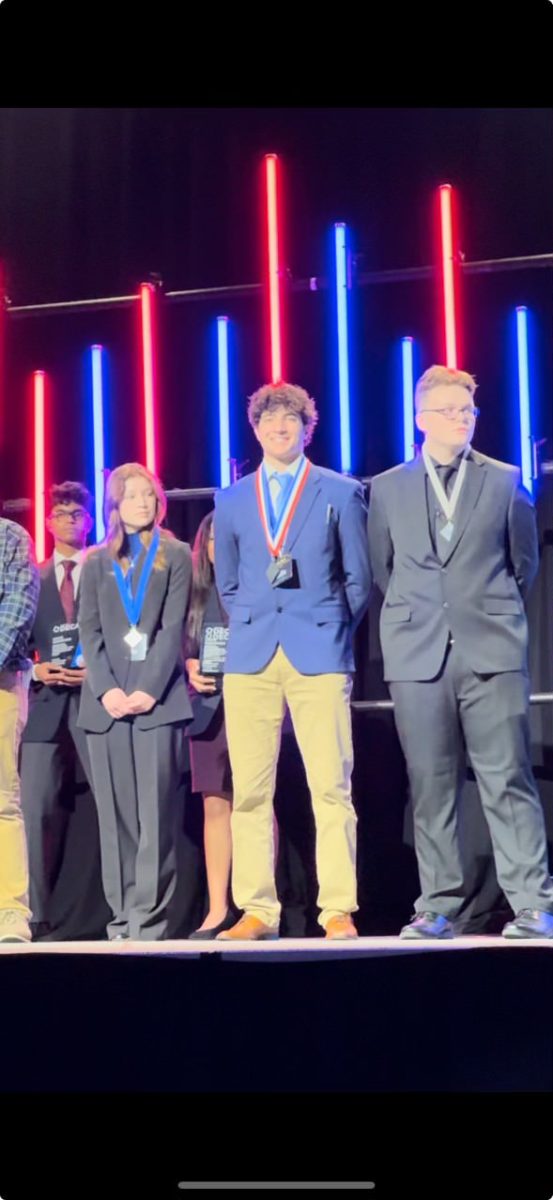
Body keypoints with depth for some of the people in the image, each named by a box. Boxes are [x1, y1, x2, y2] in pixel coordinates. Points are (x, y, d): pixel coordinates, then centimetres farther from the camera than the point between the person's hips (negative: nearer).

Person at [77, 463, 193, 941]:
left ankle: (151, 916, -8)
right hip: (106, 700, 3)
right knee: (115, 814, 1)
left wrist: (149, 689, -12)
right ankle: (121, 913, 4)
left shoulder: (176, 556, 10)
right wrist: (106, 689, -8)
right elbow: (90, 632, 8)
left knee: (155, 811, -8)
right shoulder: (96, 562, 18)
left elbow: (173, 628, 0)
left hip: (158, 697, -2)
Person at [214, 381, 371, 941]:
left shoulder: (341, 493, 8)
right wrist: (251, 627, 12)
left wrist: (333, 631, 6)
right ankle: (257, 910, 6)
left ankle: (338, 910, -1)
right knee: (249, 791, 0)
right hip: (250, 658, 2)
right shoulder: (230, 501, 15)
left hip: (319, 655, -2)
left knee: (331, 788, -6)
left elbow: (358, 579, 10)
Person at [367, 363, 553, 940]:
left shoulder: (505, 481, 7)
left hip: (491, 652, -1)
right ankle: (438, 906, 9)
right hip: (418, 654, 1)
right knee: (430, 785, 3)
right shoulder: (388, 488, 10)